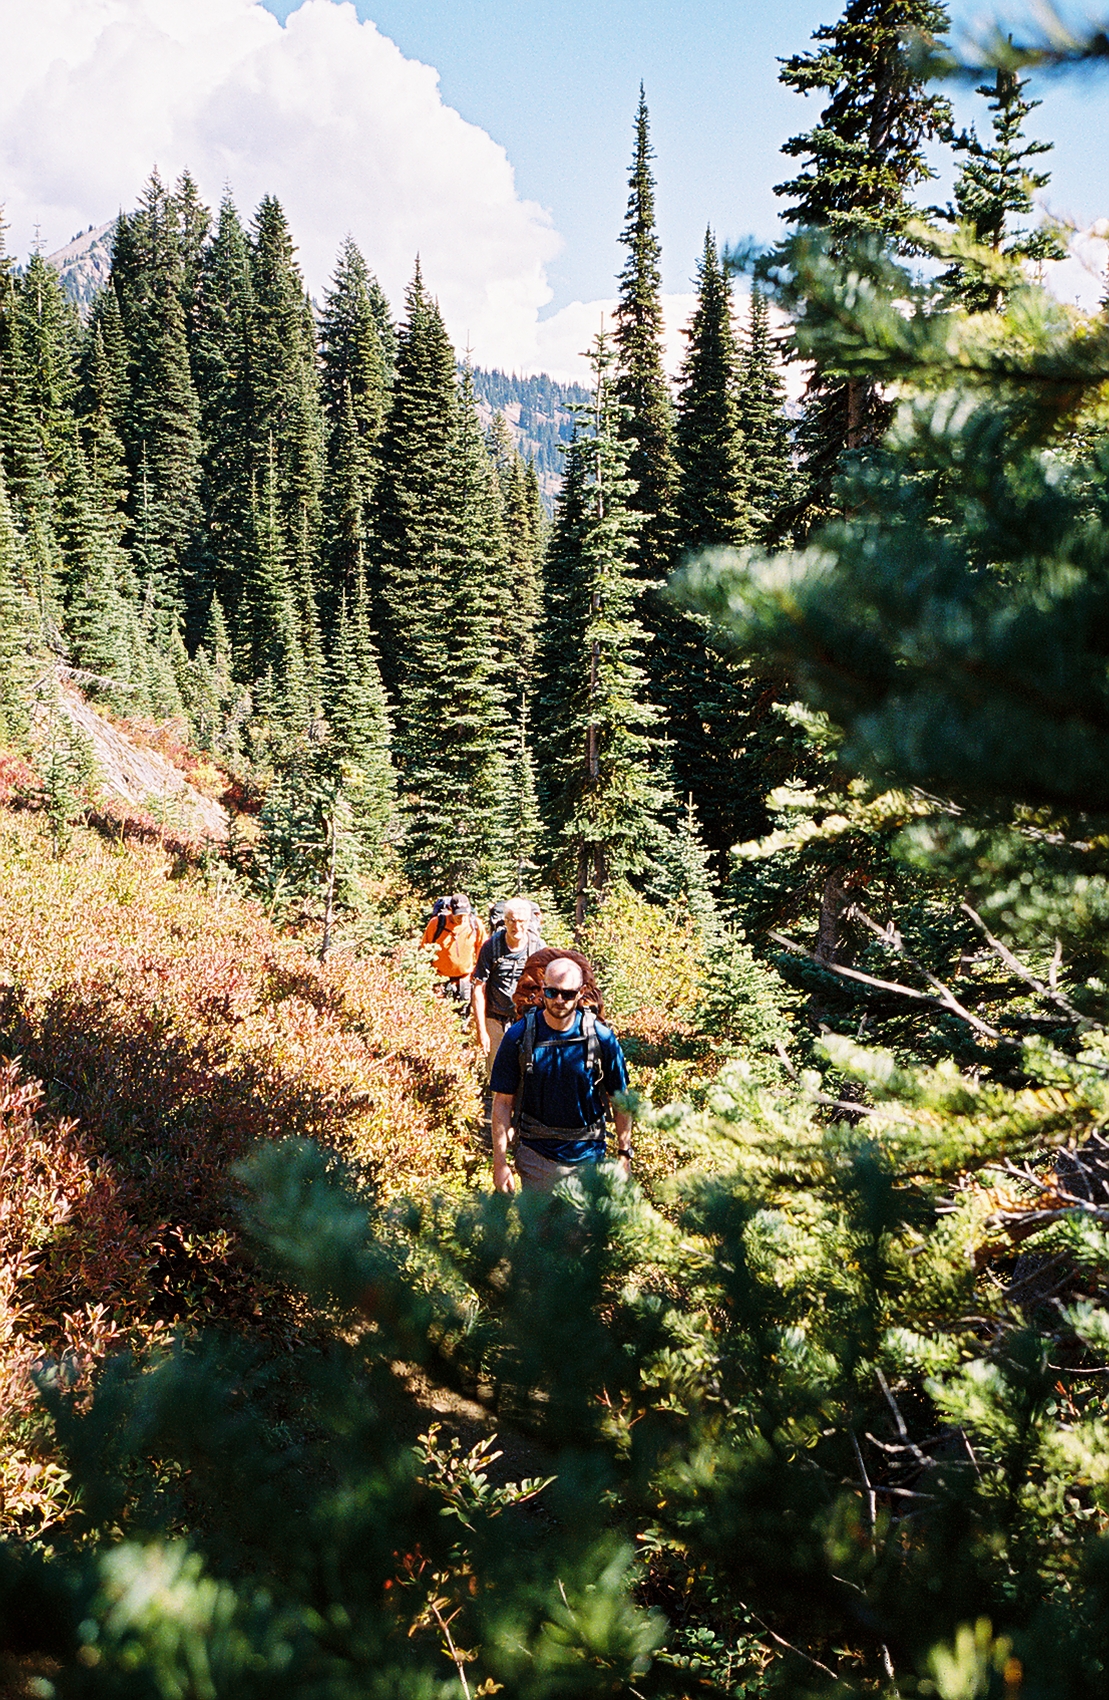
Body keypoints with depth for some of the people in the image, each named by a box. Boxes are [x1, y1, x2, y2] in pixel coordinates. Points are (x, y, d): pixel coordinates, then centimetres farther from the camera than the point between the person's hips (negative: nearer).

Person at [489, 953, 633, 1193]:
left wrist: (624, 1155, 1)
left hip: (588, 1156, 0)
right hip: (536, 1157, 0)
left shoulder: (601, 1037, -8)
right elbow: (503, 1102, -4)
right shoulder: (519, 1036, -8)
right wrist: (500, 1162, -7)